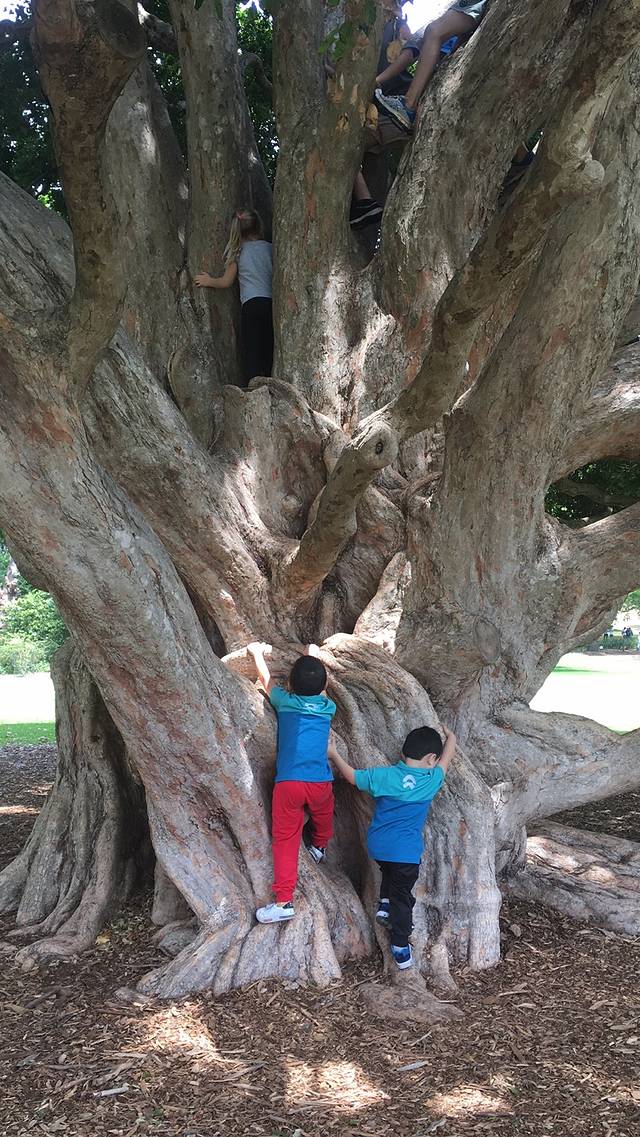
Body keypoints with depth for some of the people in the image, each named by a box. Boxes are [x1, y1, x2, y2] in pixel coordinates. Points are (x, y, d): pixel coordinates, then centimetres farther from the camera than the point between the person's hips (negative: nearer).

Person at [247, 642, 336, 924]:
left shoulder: (285, 701, 4)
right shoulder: (327, 707, 9)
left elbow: (265, 677, 23)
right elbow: (321, 690, 32)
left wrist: (257, 652, 42)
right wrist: (315, 661, 50)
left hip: (288, 782, -2)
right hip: (321, 781, 2)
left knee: (285, 840, 0)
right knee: (323, 817, 31)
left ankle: (284, 902, -5)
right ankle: (319, 848, 58)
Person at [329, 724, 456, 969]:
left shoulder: (385, 775, -5)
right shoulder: (432, 780, -7)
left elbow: (353, 776, 4)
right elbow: (447, 758, 10)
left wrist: (334, 754, 17)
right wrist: (450, 737, 28)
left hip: (378, 845, 3)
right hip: (405, 849, -3)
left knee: (389, 870, 35)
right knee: (402, 896, 12)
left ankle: (384, 904, 25)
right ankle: (400, 947, 17)